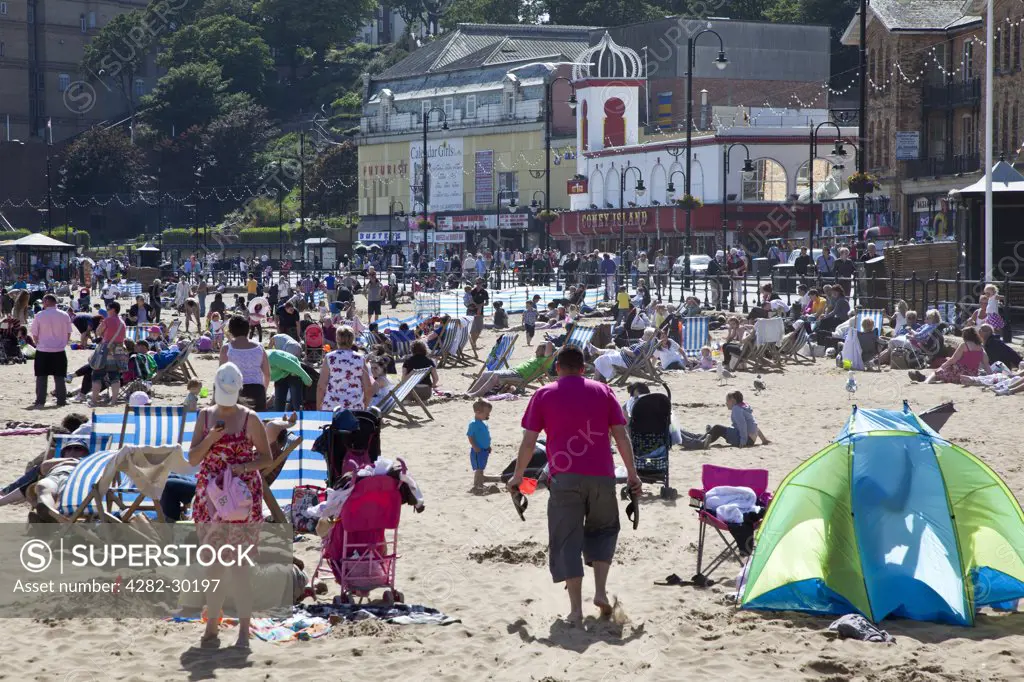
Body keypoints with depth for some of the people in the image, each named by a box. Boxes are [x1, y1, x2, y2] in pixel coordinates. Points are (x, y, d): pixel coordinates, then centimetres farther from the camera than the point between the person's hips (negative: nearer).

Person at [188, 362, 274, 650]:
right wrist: (210, 439, -10)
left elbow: (267, 457, 1)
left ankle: (244, 630, -3)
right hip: (210, 496, 4)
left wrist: (244, 466, -16)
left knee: (238, 565, -7)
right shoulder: (205, 416, 9)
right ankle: (212, 627, 15)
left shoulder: (249, 419, -2)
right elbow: (193, 459, 6)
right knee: (213, 564, 7)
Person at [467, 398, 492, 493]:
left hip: (484, 450, 9)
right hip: (478, 451, -9)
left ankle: (480, 485, 26)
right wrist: (475, 447, -22)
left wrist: (488, 447, 18)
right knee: (479, 469, -9)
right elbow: (470, 437, -19)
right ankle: (476, 487, -6)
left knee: (481, 469, 17)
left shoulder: (484, 424, 10)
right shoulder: (474, 424, -17)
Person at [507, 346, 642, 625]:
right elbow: (621, 436, 6)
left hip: (564, 477, -1)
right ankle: (601, 591, 7)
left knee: (567, 540, 2)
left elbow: (528, 442, 5)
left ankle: (576, 609, -4)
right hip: (602, 476, 2)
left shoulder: (544, 395, 7)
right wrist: (632, 474, 12)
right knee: (604, 529, 22)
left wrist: (517, 477, 15)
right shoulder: (603, 392, 10)